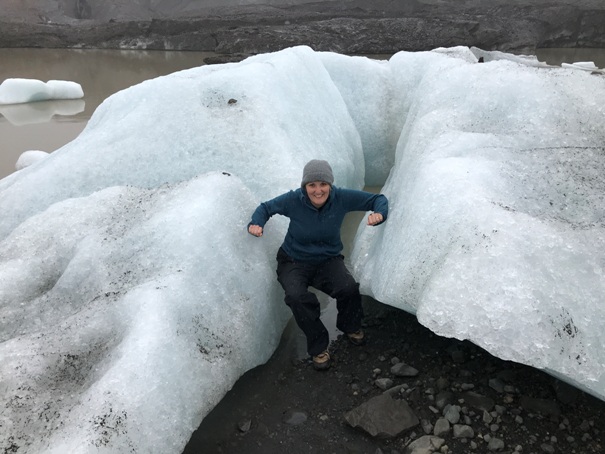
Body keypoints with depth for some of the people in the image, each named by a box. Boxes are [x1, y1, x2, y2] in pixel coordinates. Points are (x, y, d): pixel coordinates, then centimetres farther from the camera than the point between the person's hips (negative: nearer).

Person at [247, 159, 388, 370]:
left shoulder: (341, 198, -15)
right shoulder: (293, 200, -19)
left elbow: (378, 198, -5)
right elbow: (266, 207, -1)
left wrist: (379, 214, -27)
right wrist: (255, 224, -21)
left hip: (328, 260, 1)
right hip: (294, 263, -1)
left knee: (349, 288, -29)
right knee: (297, 297, -33)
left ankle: (350, 326, 9)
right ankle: (318, 347, -6)